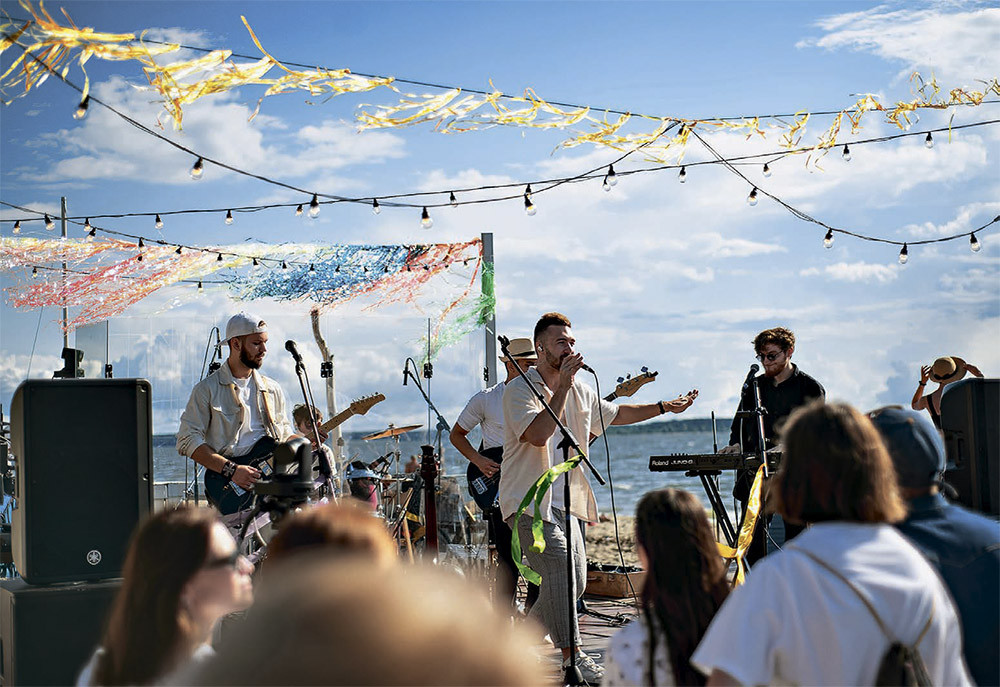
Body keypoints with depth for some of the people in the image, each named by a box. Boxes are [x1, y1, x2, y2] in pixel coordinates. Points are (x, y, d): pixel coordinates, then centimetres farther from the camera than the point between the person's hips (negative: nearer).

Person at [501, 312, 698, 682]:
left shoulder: (581, 391, 14)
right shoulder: (520, 389, -9)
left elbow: (615, 414, 30)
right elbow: (538, 435, -24)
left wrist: (665, 407, 30)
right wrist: (562, 388, -22)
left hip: (566, 500, 8)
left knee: (575, 581, 7)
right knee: (558, 564, -22)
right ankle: (571, 655, -17)